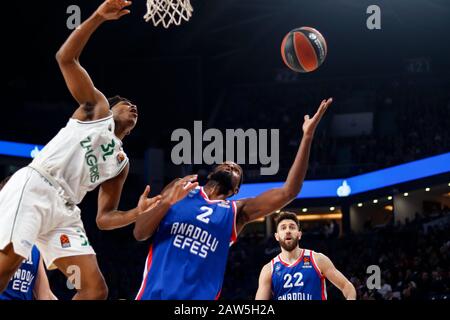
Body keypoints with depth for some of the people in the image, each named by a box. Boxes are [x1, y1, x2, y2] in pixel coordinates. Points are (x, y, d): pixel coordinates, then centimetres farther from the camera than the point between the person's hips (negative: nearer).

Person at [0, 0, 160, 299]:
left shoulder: (121, 162, 30)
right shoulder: (97, 107, 18)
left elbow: (104, 218, 26)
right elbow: (66, 58, 5)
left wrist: (138, 213, 6)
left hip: (64, 209, 7)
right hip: (33, 186, -7)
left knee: (96, 289, -6)